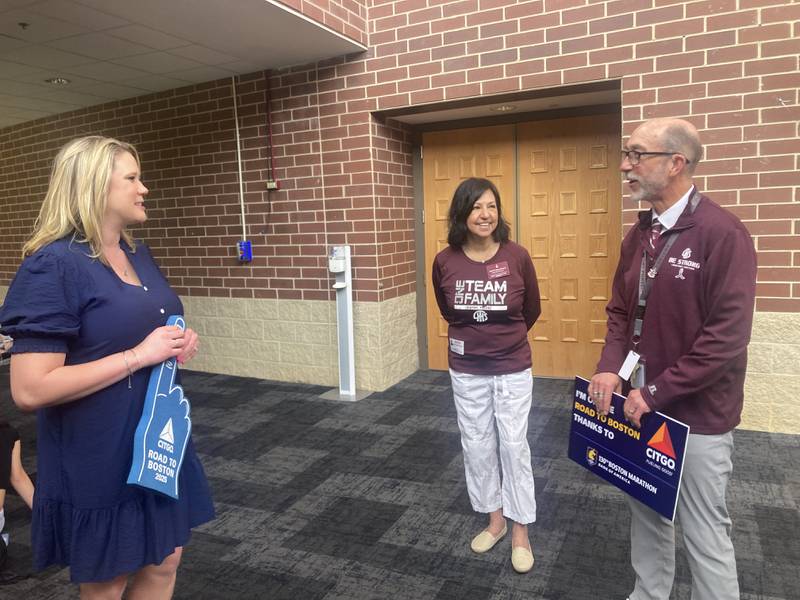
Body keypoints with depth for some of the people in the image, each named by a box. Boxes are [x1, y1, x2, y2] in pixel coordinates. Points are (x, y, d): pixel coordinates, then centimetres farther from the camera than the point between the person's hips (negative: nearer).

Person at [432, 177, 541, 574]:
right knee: (477, 446, 13)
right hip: (466, 371, 2)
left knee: (514, 446, 6)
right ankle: (494, 521, 33)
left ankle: (521, 532, 24)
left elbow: (532, 310, 4)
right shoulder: (445, 262, -10)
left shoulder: (517, 256, -14)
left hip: (513, 369, -2)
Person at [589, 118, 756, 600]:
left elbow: (728, 337, -21)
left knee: (704, 533, 9)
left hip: (697, 415, -7)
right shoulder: (640, 234, 6)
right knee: (647, 514, 21)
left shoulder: (723, 233, -17)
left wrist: (657, 393, -19)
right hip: (641, 404, 7)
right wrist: (611, 368, -5)